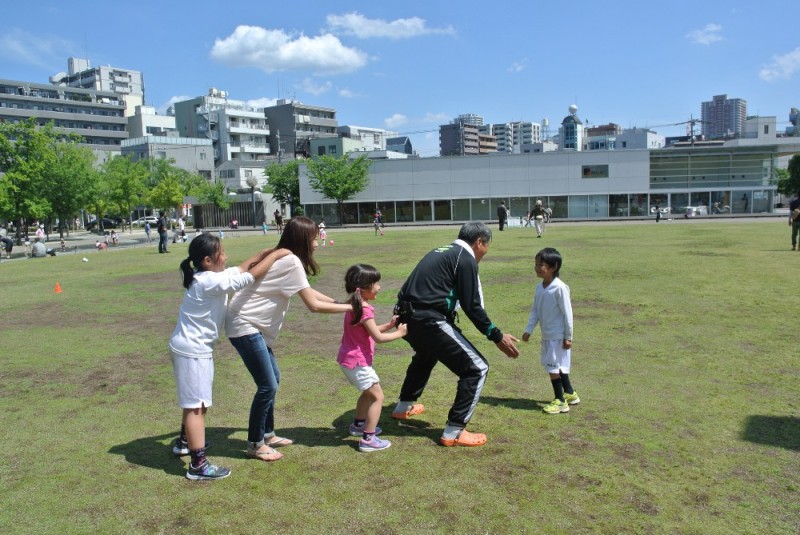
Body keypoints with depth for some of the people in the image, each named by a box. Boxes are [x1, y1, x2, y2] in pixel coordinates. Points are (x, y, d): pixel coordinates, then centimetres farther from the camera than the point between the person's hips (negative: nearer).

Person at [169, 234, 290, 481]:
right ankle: (198, 465, -1)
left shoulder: (208, 276, 5)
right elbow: (253, 275, -22)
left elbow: (242, 267, 14)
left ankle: (185, 441, 43)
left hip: (194, 348, 10)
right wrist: (276, 255, -11)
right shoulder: (210, 282, -24)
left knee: (194, 401, 25)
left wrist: (265, 252, 4)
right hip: (192, 350, -10)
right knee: (196, 405, -6)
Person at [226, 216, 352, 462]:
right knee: (267, 385, -4)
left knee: (272, 379, 17)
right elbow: (314, 305, -19)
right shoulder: (291, 262, -20)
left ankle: (267, 435, 30)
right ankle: (254, 445, 12)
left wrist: (339, 302, 8)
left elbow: (308, 291, 15)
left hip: (253, 324, 10)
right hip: (245, 326, -10)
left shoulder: (283, 257, 9)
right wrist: (350, 307, -10)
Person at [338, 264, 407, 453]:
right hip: (357, 362, -10)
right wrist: (399, 333, -8)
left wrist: (389, 325, 4)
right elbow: (378, 337, -21)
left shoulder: (354, 305, 8)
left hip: (349, 359, 10)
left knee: (369, 392, 27)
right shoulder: (364, 309, -22)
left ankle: (359, 424, 42)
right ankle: (368, 439, -2)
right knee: (378, 397, -3)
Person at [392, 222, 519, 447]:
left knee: (426, 355, 39)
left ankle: (404, 406, 52)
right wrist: (497, 336, -3)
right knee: (477, 368, -2)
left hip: (407, 317, 10)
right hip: (429, 321, -9)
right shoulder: (465, 259, -5)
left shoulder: (442, 252, 20)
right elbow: (471, 306, -11)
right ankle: (454, 432, 1)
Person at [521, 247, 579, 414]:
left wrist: (568, 337, -14)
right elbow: (535, 311, 9)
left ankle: (560, 401, 9)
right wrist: (528, 330, 4)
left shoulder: (560, 288, -20)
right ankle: (570, 393, 35)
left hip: (558, 336, -8)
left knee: (553, 366, -3)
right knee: (558, 366, 18)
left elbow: (567, 313, -16)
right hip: (546, 335, 8)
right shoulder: (539, 287, 4)